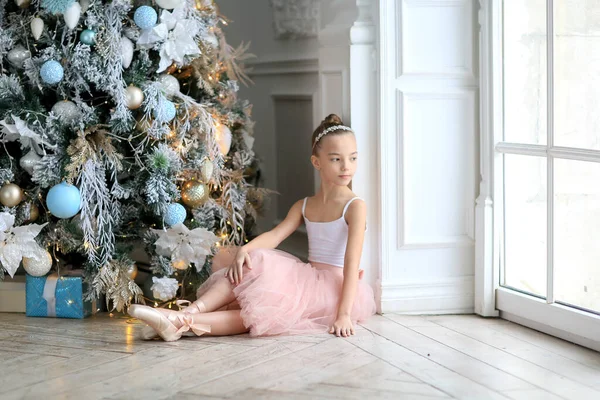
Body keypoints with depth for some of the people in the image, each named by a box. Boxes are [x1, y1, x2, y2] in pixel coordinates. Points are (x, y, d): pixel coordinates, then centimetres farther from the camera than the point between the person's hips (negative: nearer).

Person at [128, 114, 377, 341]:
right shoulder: (304, 207, 12)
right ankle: (191, 313, -27)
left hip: (334, 288, -6)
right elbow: (275, 235, -4)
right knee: (224, 258, -6)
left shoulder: (354, 206, -7)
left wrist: (344, 314, -25)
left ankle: (183, 321, -35)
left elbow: (352, 262, -16)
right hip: (309, 279, 7)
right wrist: (243, 250, -26)